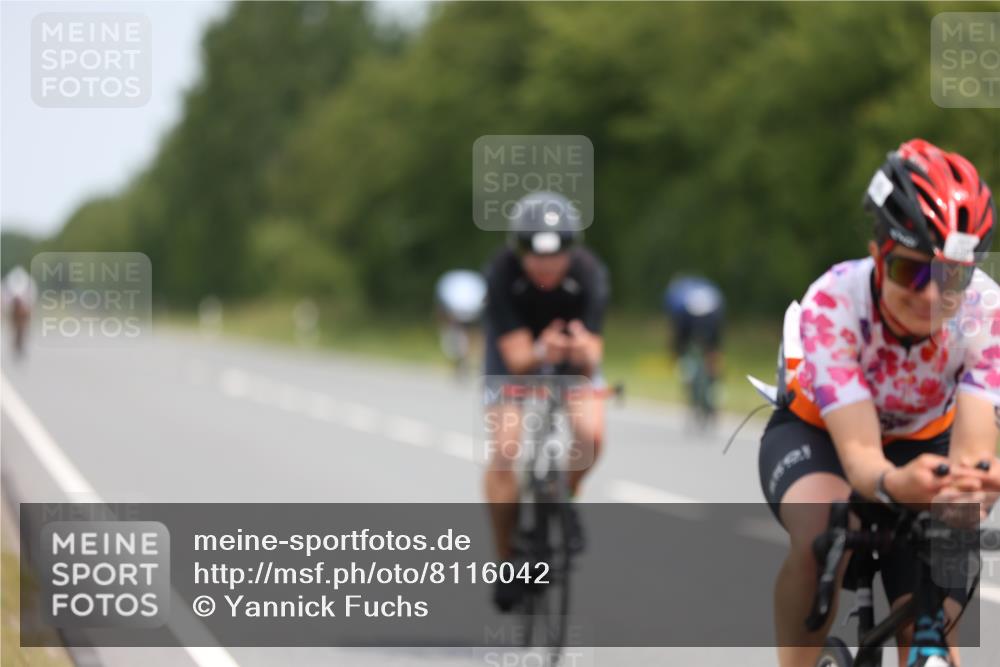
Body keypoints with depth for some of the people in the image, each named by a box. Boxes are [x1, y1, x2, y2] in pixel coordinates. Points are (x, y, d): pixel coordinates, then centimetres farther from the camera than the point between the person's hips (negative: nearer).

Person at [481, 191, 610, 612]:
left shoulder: (589, 274, -29)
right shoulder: (503, 273, -31)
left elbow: (590, 364, -32)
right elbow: (517, 357, -34)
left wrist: (584, 352, -56)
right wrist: (541, 353, -56)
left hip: (572, 360, 1)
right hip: (515, 357, -1)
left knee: (590, 433, -26)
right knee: (505, 451, -19)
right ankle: (506, 559, -1)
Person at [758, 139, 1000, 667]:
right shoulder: (833, 302, -35)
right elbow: (859, 454, -43)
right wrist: (893, 484, -67)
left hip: (922, 444, 2)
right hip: (816, 433, -2)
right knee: (824, 536, -37)